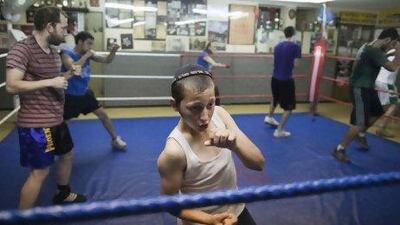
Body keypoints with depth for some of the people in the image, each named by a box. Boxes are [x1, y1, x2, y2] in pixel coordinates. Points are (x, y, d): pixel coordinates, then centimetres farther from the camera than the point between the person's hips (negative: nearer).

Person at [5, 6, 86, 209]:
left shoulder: (53, 51, 9)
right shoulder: (22, 49, -18)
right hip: (35, 124, -9)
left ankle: (63, 194, 45)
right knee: (40, 171, -2)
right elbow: (12, 85, -25)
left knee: (67, 154, 23)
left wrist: (69, 74, 3)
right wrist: (50, 82, -26)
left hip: (56, 119, 9)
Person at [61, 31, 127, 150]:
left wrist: (113, 51, -19)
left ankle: (115, 139, 22)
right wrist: (86, 56, -29)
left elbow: (106, 60, 0)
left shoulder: (88, 53, -2)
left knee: (103, 114, 6)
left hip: (85, 93, 5)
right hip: (70, 96, -5)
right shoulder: (67, 54, -18)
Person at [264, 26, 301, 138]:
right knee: (289, 107, 5)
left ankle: (269, 117, 50)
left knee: (276, 98, 32)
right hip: (286, 80, -6)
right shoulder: (295, 46, -10)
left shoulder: (277, 46, 7)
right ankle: (279, 131, 5)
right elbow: (295, 64, -8)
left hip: (275, 78, 7)